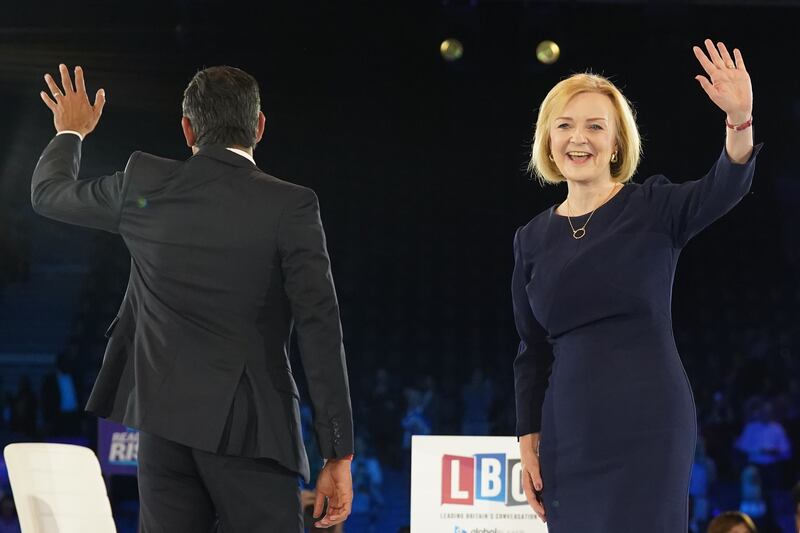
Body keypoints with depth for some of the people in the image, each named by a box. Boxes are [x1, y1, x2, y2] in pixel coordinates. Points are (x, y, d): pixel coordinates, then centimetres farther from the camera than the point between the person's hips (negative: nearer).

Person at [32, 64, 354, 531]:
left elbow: (50, 193, 21)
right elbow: (321, 334, -10)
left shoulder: (146, 185, 2)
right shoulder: (291, 207, -8)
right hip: (250, 429, -4)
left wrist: (70, 132, 42)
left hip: (165, 422, 4)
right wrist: (339, 457, -7)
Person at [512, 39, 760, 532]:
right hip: (570, 434, 3)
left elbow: (724, 189, -19)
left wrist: (741, 122, -37)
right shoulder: (533, 239, 10)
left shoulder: (655, 208, 1)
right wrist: (529, 440, 6)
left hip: (649, 424, -3)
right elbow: (533, 352, 13)